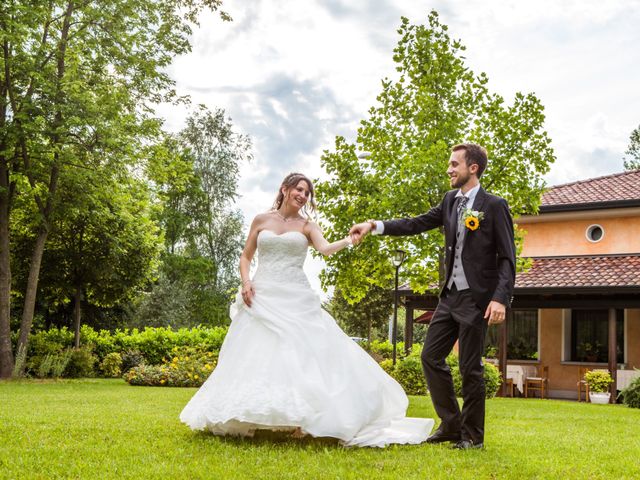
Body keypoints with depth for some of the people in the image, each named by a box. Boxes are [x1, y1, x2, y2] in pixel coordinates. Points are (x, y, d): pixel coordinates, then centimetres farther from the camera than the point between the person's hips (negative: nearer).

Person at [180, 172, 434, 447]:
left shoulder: (306, 226, 9)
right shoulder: (261, 220, 12)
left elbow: (325, 249, -9)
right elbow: (245, 257, 15)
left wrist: (350, 240, -27)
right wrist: (246, 281, -3)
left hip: (295, 299, -1)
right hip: (262, 297, 1)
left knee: (301, 353, -11)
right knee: (253, 356, -2)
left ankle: (303, 419, -8)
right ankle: (244, 420, 5)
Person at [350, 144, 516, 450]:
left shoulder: (494, 206, -10)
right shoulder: (451, 201, 10)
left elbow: (507, 258, -12)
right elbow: (417, 224, 10)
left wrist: (500, 299, -21)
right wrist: (374, 226, 0)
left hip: (476, 299, -7)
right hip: (450, 296, 7)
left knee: (470, 368, 0)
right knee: (431, 356, 9)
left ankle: (472, 435, 15)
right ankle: (451, 425, 20)